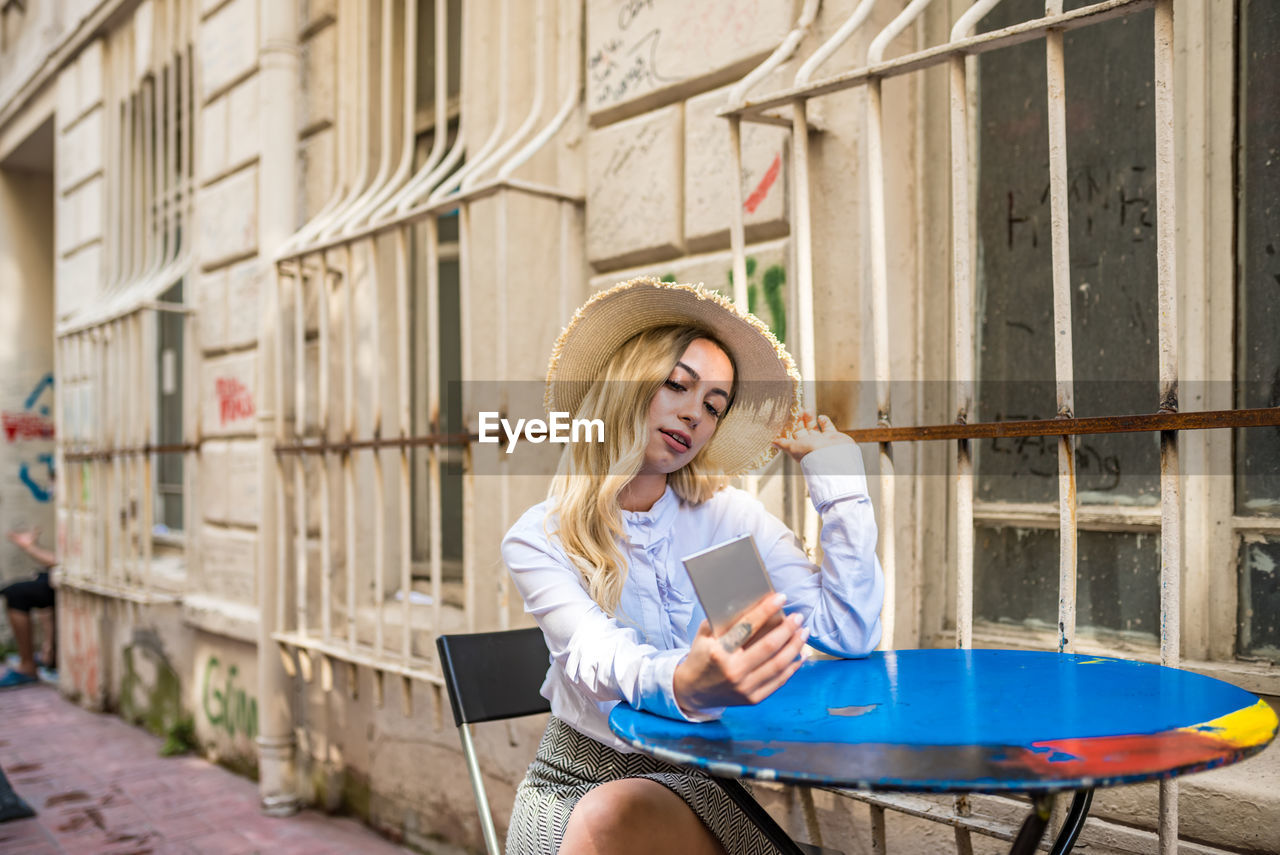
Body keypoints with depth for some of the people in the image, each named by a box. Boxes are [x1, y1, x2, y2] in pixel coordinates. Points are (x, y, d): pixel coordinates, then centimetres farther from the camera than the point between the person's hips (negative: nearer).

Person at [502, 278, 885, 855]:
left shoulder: (729, 518, 2)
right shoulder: (537, 541, -5)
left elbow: (848, 634, -9)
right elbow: (600, 660, -24)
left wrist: (836, 473, -7)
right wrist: (682, 684, -48)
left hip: (700, 781, 0)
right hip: (577, 777, 0)